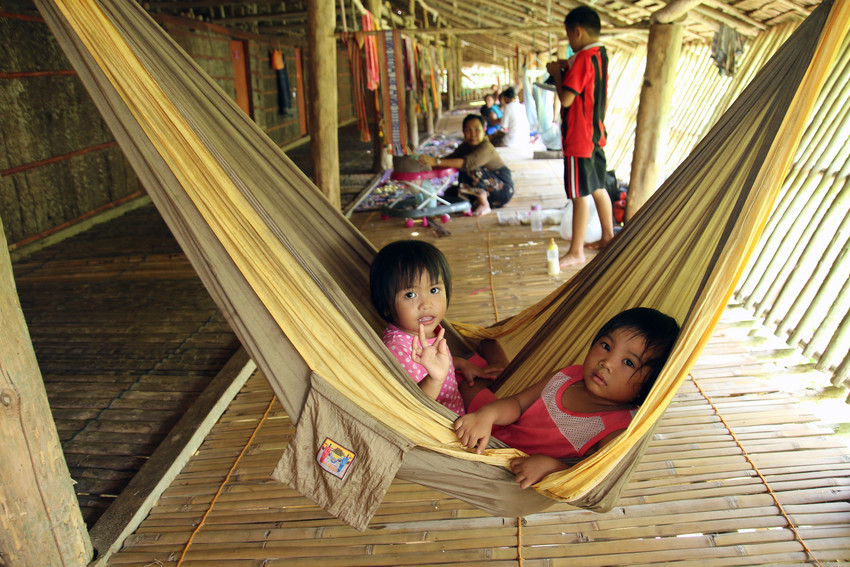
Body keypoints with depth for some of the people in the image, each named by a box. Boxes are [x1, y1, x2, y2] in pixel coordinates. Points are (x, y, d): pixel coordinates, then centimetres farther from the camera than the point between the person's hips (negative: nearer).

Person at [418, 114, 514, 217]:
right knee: (449, 193, -1)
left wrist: (436, 161, -47)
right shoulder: (465, 147, 4)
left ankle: (484, 205, -17)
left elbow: (468, 163, -40)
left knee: (471, 170, -30)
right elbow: (450, 158, -6)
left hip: (503, 190, -8)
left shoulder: (486, 147, -24)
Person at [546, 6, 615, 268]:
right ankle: (608, 237, 29)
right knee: (598, 188, 17)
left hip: (579, 138, -10)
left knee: (580, 194, -5)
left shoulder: (583, 58, -18)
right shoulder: (601, 55, 11)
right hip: (596, 135, 10)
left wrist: (557, 72, -7)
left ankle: (576, 252, 1)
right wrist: (567, 69, 13)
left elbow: (566, 98, -21)